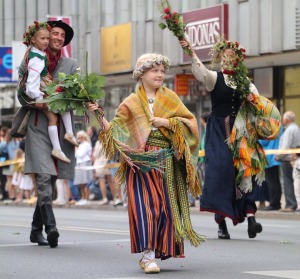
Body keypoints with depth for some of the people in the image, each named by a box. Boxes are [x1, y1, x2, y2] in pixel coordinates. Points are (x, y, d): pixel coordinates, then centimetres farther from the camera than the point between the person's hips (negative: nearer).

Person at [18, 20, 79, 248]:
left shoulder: (71, 65, 13)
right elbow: (22, 94, 6)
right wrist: (35, 103, -14)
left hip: (62, 127, 3)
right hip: (38, 126, -3)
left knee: (51, 180, 6)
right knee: (43, 178, -17)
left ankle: (36, 230, 18)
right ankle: (51, 227, -26)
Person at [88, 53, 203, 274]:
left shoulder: (170, 98, 11)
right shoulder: (131, 103, 9)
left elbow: (190, 122, 4)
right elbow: (114, 130, 4)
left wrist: (167, 122, -8)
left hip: (166, 163, 2)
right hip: (140, 162, -2)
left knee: (164, 205, -1)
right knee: (144, 205, -13)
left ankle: (158, 250, 8)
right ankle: (147, 254, -16)